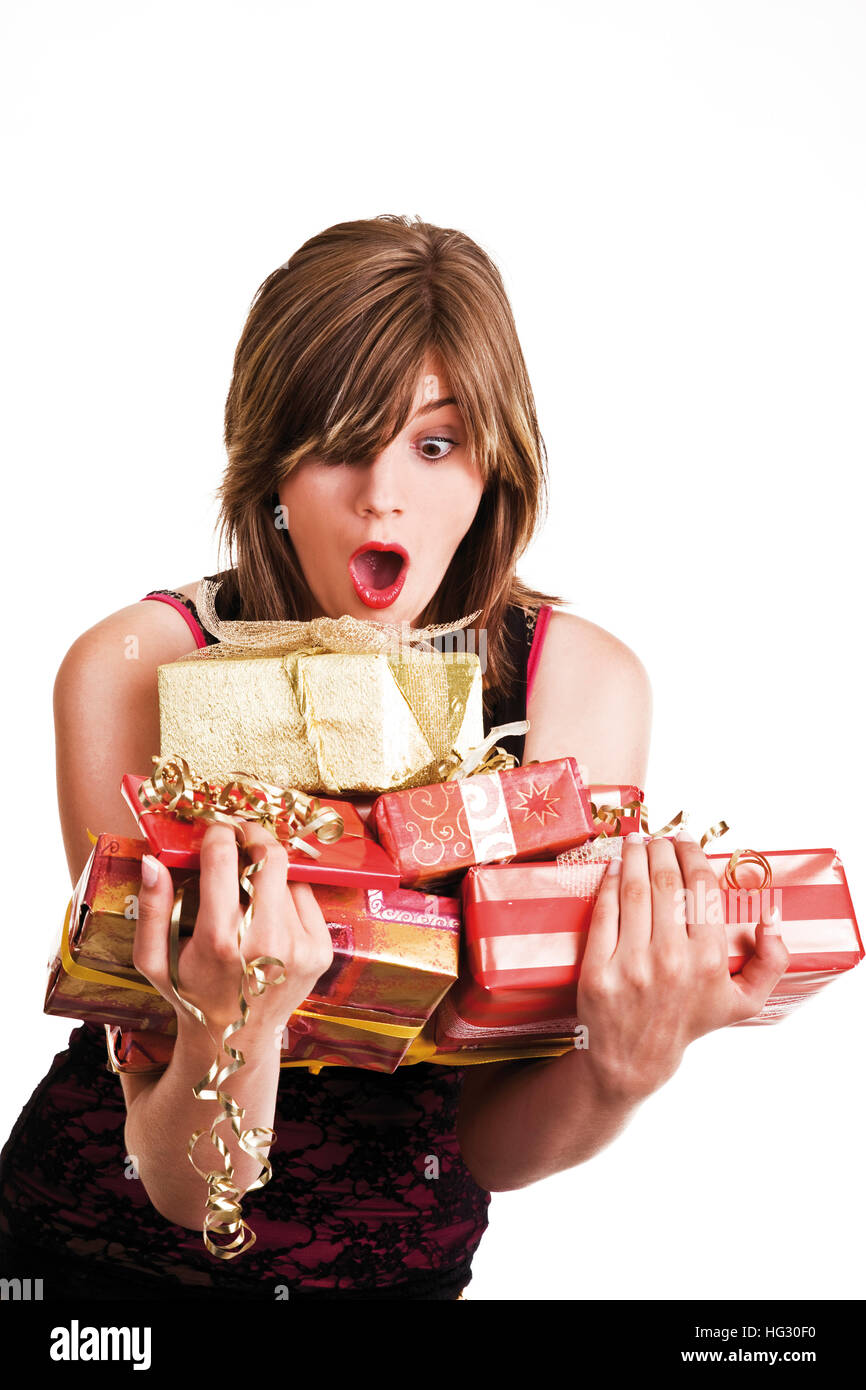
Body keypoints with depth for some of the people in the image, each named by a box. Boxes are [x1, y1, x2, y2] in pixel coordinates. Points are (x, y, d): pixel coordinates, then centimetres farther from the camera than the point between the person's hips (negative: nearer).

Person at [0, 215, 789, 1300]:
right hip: (110, 1251, -1)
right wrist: (230, 1028, -36)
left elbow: (491, 1146, -6)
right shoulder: (131, 671, -16)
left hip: (406, 1259, 1)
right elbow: (187, 1189, -18)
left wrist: (624, 1066, -24)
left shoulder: (582, 683, -10)